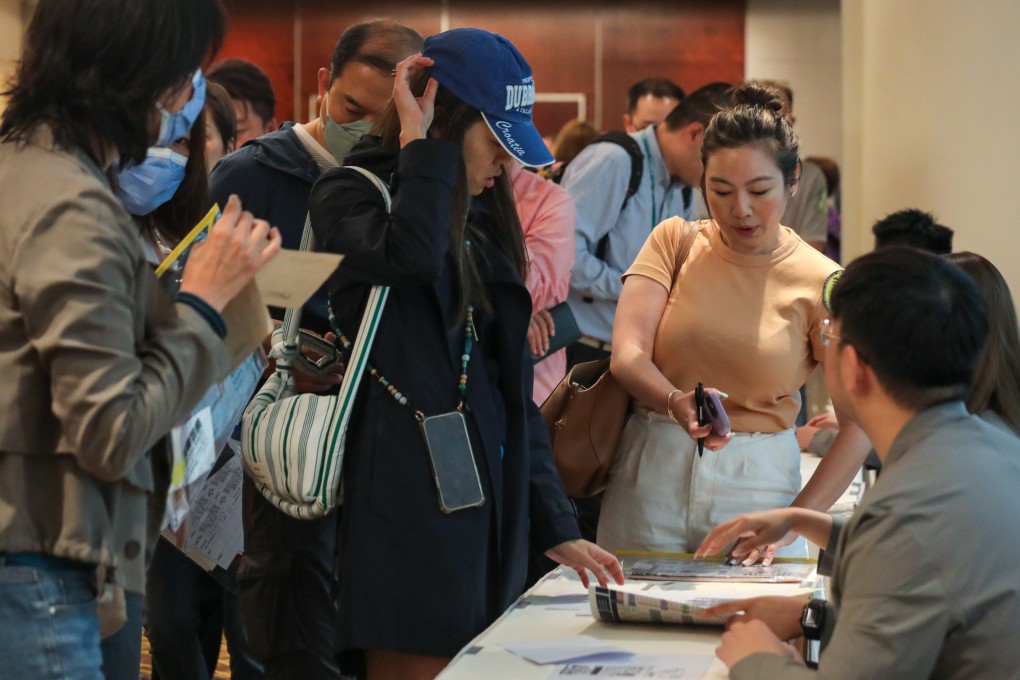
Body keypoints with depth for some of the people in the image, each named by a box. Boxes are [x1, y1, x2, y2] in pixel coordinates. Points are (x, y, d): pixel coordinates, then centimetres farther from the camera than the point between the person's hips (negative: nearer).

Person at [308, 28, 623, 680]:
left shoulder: (482, 221, 18)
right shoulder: (351, 195, -2)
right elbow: (411, 256, -27)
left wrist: (556, 526, 14)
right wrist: (418, 142, -12)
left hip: (489, 501, 7)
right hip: (409, 500, -7)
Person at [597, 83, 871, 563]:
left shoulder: (821, 284, -4)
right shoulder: (674, 242, 2)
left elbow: (858, 425, -7)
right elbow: (627, 355, -10)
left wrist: (794, 521, -16)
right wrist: (677, 403, -30)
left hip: (758, 484, -1)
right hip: (652, 474, 1)